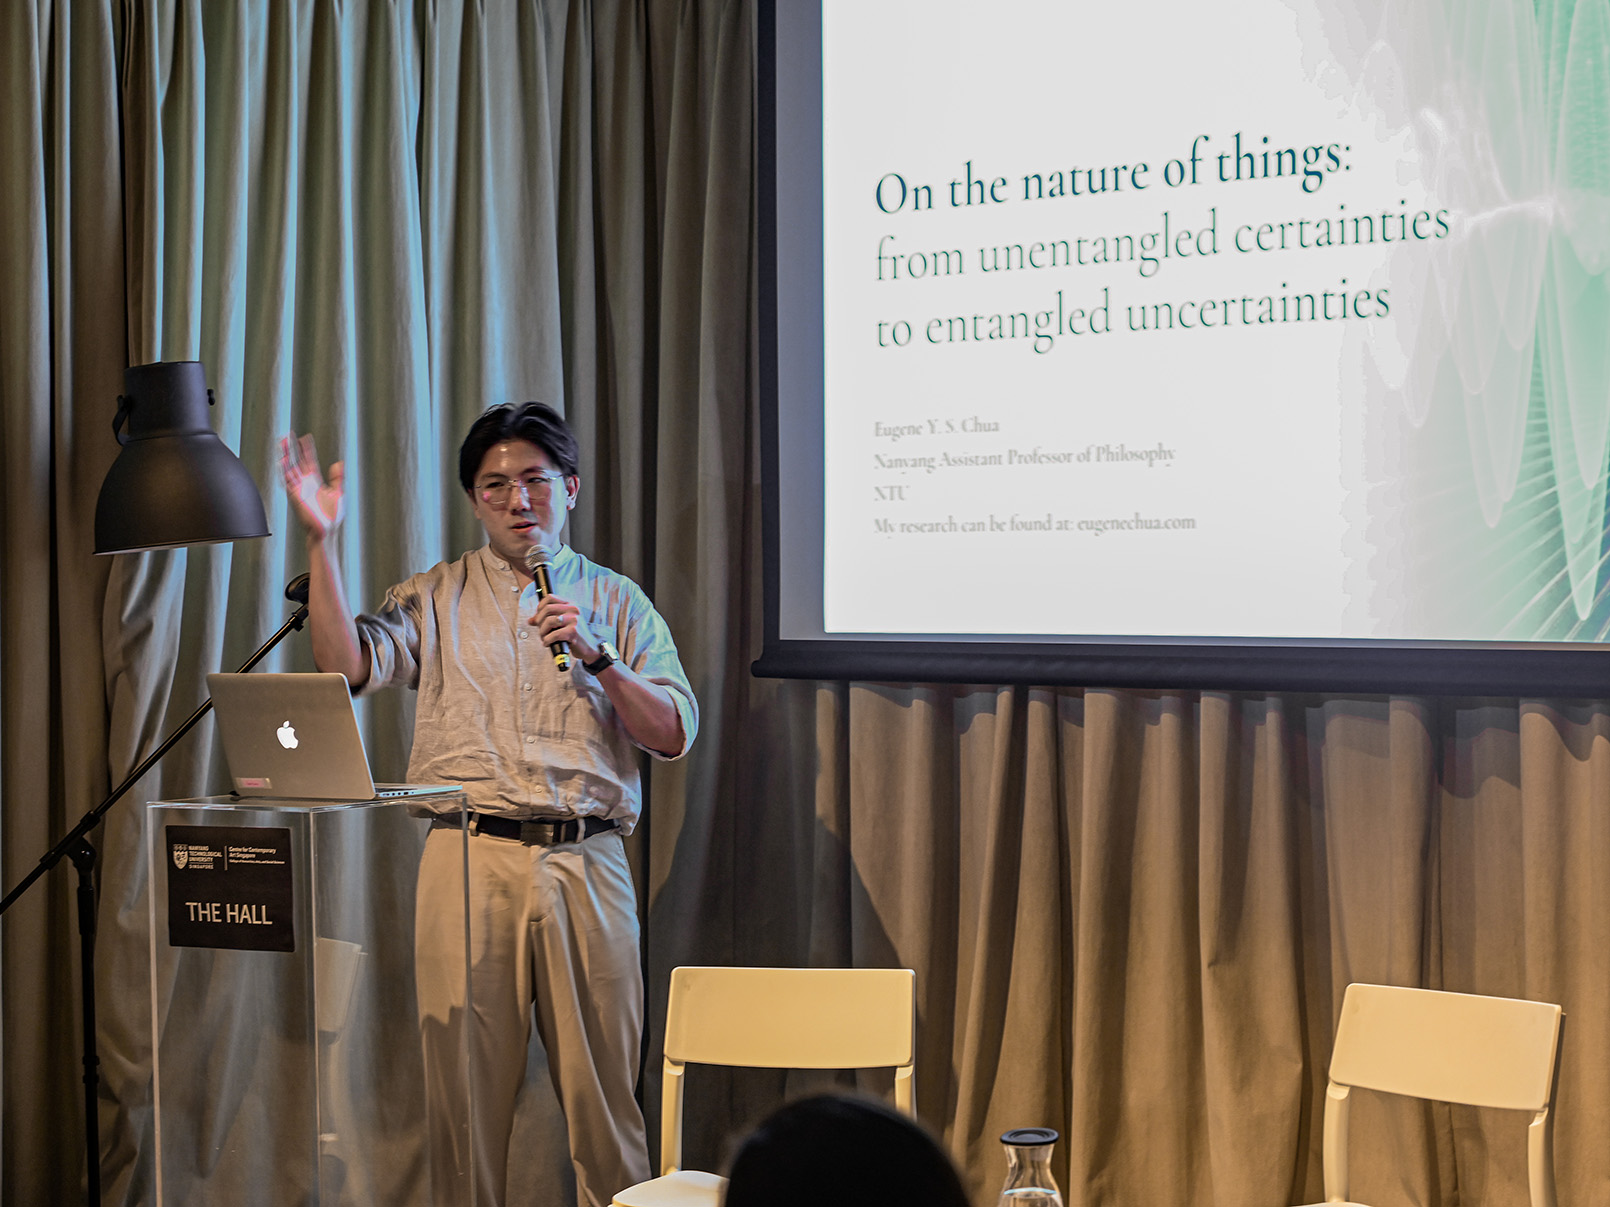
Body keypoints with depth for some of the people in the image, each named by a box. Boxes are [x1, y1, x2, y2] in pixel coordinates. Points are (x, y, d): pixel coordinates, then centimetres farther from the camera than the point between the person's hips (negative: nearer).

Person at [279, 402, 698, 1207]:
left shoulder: (615, 602, 14)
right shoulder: (435, 598, 14)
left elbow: (674, 735, 5)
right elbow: (349, 665, -4)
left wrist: (596, 656, -8)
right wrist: (321, 542, -9)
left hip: (586, 862, 0)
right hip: (469, 860, 0)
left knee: (602, 1084, 1)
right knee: (464, 1081, 1)